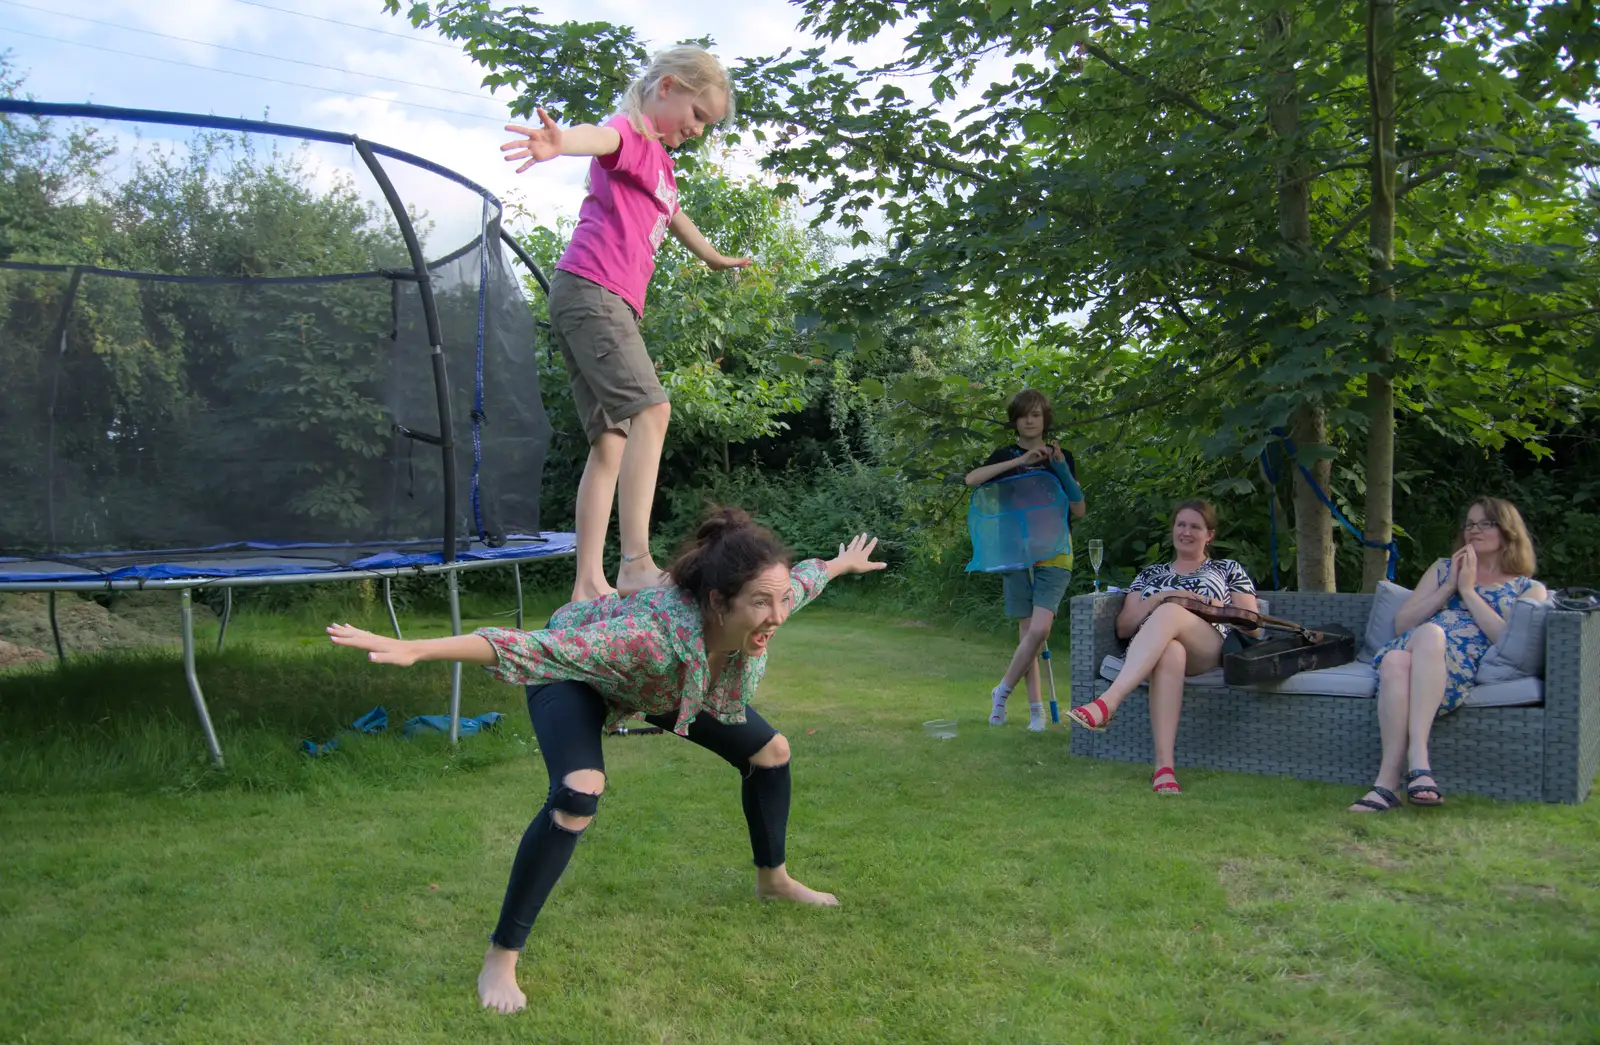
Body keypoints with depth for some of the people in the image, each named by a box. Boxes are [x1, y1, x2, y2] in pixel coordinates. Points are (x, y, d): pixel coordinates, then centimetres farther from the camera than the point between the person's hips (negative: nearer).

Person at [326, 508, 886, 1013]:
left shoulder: (764, 606, -30)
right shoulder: (657, 631, -48)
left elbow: (801, 578, -4)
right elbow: (530, 647, -56)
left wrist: (841, 564, 17)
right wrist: (412, 649, -66)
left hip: (664, 678, 7)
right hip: (578, 672, -7)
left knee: (770, 750, 9)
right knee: (578, 794, -33)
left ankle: (773, 879, 36)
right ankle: (500, 959, -18)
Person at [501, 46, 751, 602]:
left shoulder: (659, 159, 27)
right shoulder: (630, 131, -2)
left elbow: (671, 215, 47)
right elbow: (601, 137, -28)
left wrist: (713, 257, 63)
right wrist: (561, 142, -51)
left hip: (610, 304, 10)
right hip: (590, 288, -10)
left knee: (611, 442, 3)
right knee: (650, 409, -24)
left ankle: (589, 584, 1)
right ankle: (637, 563, -33)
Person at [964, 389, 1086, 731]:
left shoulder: (1060, 458, 10)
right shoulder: (1006, 456, 8)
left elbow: (1079, 511, 5)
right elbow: (972, 479, -13)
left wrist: (1061, 468, -5)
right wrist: (1021, 460, -16)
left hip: (1053, 554, 0)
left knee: (1040, 629, -16)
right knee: (1027, 631, 0)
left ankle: (1001, 692, 0)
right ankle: (1035, 708, 9)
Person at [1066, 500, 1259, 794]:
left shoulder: (1229, 570, 28)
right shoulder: (1150, 574, 32)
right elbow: (1123, 627, 17)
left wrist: (1209, 606, 1)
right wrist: (1161, 598, 1)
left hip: (1209, 649, -1)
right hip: (1147, 650, 1)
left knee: (1169, 614, -37)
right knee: (1169, 652, -41)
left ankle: (1106, 704, -56)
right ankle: (1164, 766, -55)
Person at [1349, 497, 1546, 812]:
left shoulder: (1529, 588, 22)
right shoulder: (1443, 568, 32)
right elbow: (1401, 623, 19)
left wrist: (1468, 590, 5)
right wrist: (1449, 587, 11)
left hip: (1470, 663, -3)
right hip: (1411, 648, 3)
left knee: (1429, 633, -39)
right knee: (1395, 660, -37)